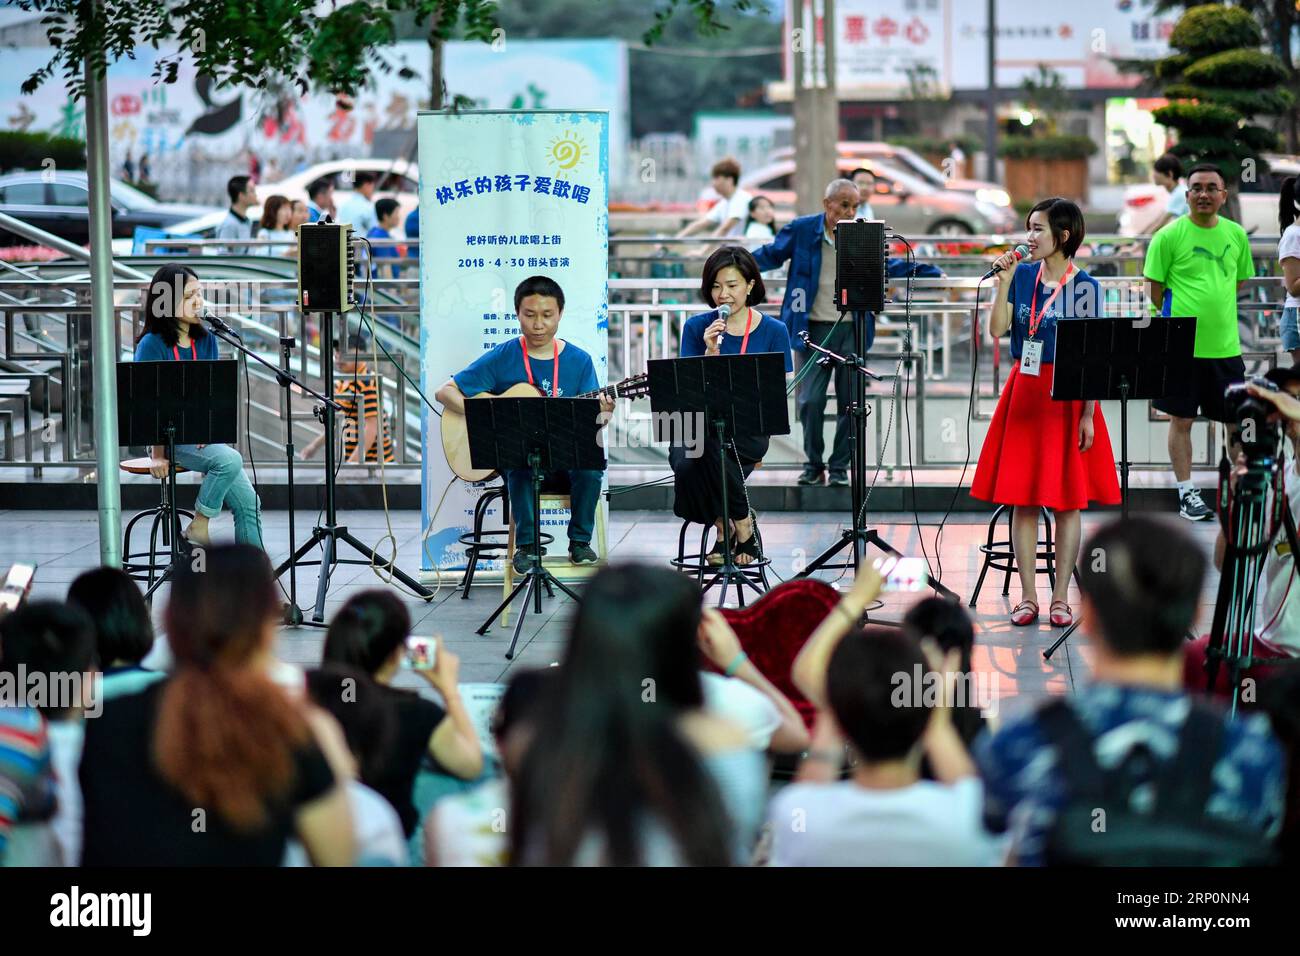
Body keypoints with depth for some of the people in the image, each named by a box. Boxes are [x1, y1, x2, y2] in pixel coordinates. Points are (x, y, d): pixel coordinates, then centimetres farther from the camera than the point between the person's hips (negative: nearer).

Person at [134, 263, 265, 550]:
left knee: (249, 504, -6)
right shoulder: (152, 345, -8)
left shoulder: (207, 341, 9)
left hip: (202, 438, 6)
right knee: (230, 459, -31)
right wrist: (157, 454, -15)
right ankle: (198, 528, -16)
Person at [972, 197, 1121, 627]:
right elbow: (997, 330, -3)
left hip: (1066, 397, -3)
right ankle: (1028, 596, 9)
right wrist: (1004, 283, -11)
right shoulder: (1022, 276, 6)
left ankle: (1061, 597, 8)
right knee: (1021, 498, 3)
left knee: (1067, 500, 1)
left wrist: (1087, 415, -11)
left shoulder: (1084, 286, -5)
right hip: (1023, 393, 3)